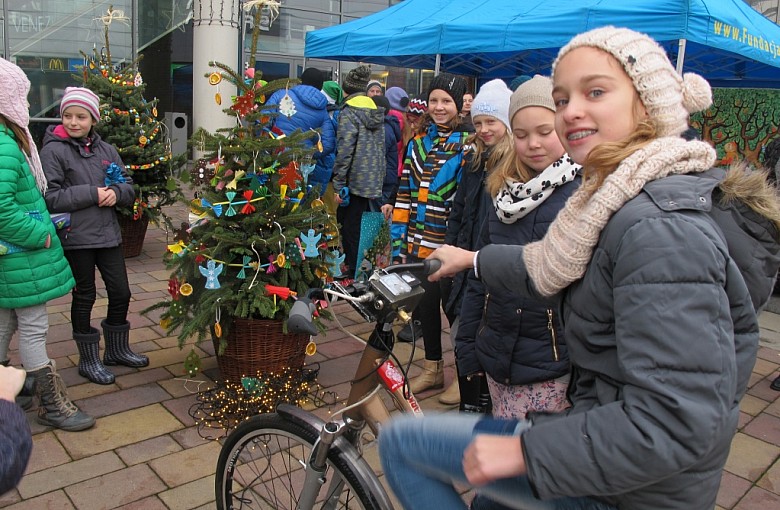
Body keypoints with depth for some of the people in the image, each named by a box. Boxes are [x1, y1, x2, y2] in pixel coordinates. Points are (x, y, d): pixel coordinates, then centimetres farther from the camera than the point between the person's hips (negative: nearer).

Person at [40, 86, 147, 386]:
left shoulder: (106, 150, 7)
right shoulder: (53, 151, -8)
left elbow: (129, 188, 9)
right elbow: (50, 197, -15)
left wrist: (116, 192, -12)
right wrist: (93, 194, -18)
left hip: (108, 233, 5)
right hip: (75, 237, -5)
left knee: (121, 292, 11)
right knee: (85, 296, 8)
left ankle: (117, 349, 32)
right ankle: (89, 359, 25)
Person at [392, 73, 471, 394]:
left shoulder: (467, 145, -4)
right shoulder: (418, 142, 11)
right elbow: (405, 195, 9)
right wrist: (399, 243, 6)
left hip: (450, 245, -5)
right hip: (418, 244, 5)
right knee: (424, 305, 14)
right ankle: (433, 369, 31)